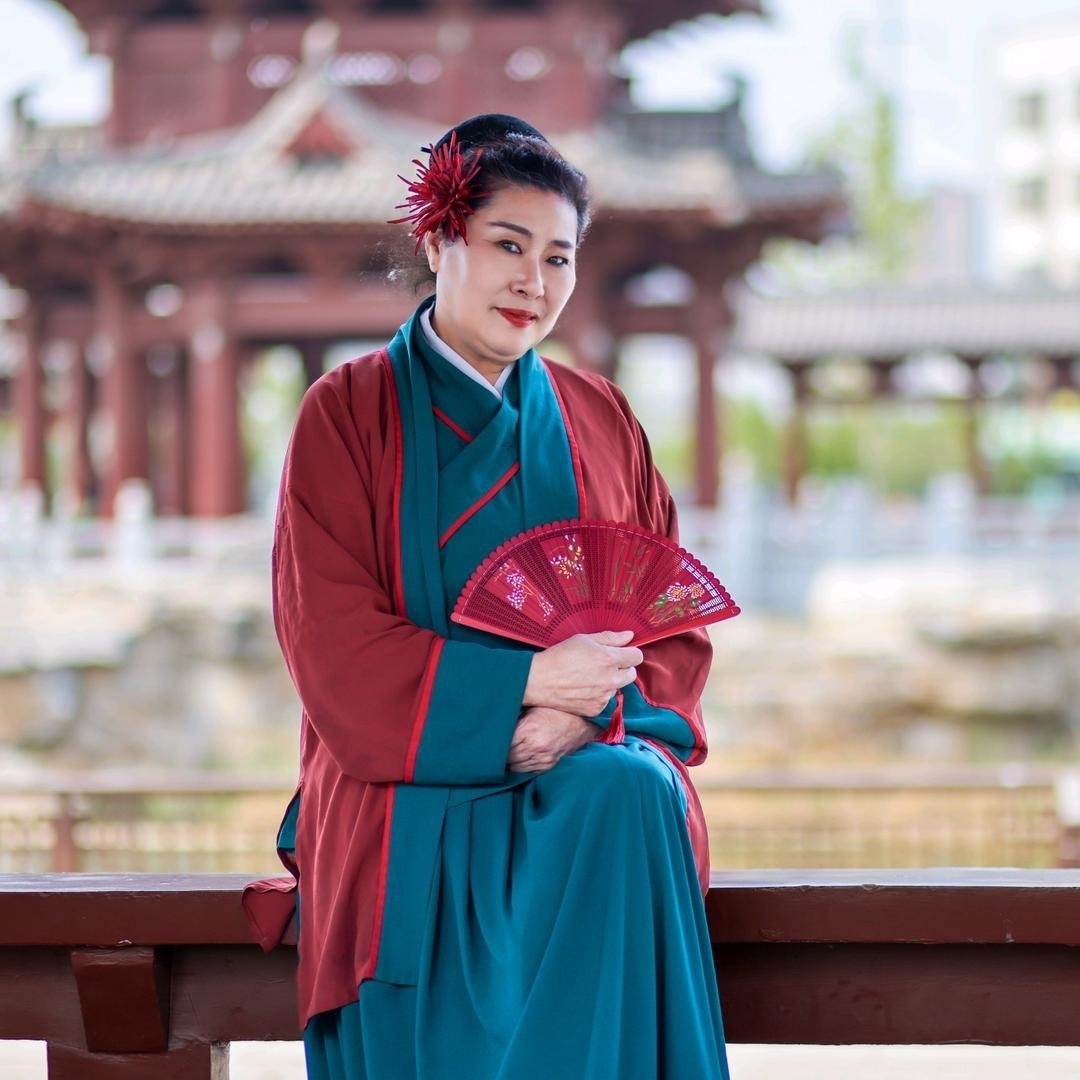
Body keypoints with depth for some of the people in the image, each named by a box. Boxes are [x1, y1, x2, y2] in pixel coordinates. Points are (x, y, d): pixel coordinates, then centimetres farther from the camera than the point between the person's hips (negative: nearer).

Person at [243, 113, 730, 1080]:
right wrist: (526, 681, -15)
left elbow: (679, 630, 10)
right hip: (411, 787, -3)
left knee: (630, 799, -34)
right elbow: (336, 651, -4)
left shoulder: (601, 419, 16)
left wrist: (595, 709, -13)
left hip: (592, 768, 3)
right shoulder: (347, 416, 5)